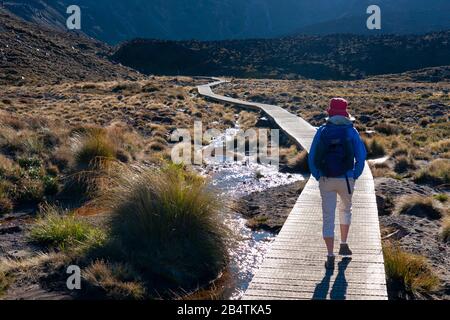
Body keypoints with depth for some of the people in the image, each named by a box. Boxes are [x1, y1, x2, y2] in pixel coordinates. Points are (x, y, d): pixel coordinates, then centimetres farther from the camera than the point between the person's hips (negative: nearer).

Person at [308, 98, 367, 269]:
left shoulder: (322, 131, 0)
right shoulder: (351, 131, -2)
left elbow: (312, 157, -1)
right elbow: (361, 156, -5)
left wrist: (318, 177, 9)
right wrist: (355, 176, 6)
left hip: (326, 180, 0)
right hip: (346, 179, 0)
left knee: (328, 218, 3)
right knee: (345, 210, 27)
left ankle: (330, 256, -2)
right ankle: (344, 245, 30)